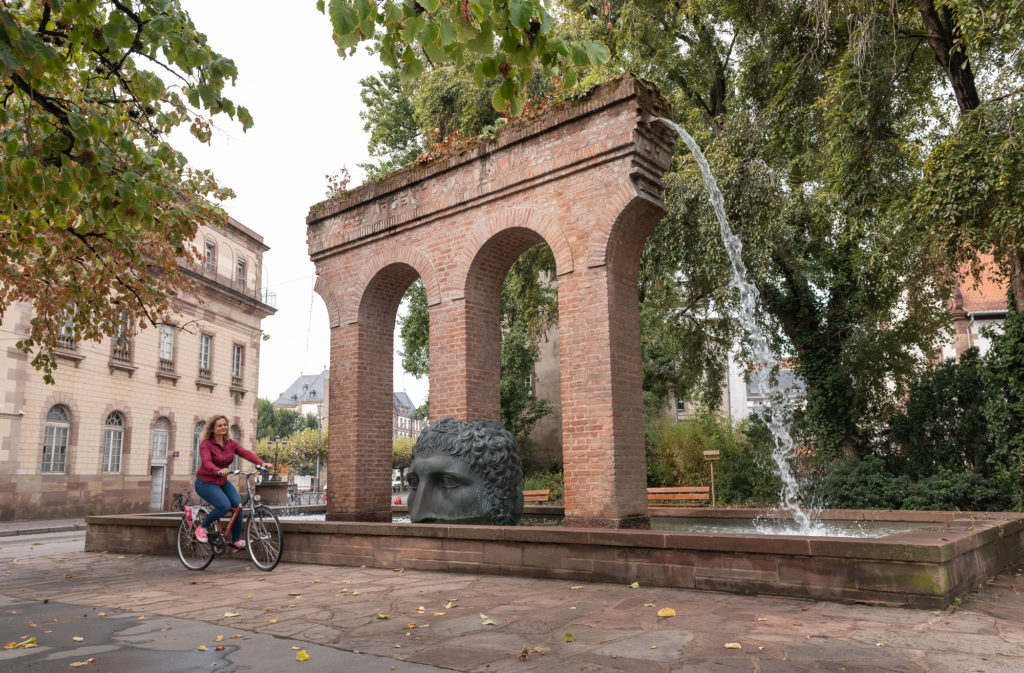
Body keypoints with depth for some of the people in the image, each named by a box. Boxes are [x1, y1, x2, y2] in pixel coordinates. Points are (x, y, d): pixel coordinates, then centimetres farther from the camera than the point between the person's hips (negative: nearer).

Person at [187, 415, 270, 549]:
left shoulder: (231, 443, 1)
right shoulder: (205, 444, -14)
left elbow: (246, 453, -14)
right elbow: (207, 463, -31)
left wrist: (261, 463, -31)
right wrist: (219, 471, -52)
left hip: (223, 482, 6)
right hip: (206, 482, -5)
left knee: (238, 504, -15)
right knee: (225, 505, -27)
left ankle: (236, 541, -4)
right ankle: (202, 527, 0)